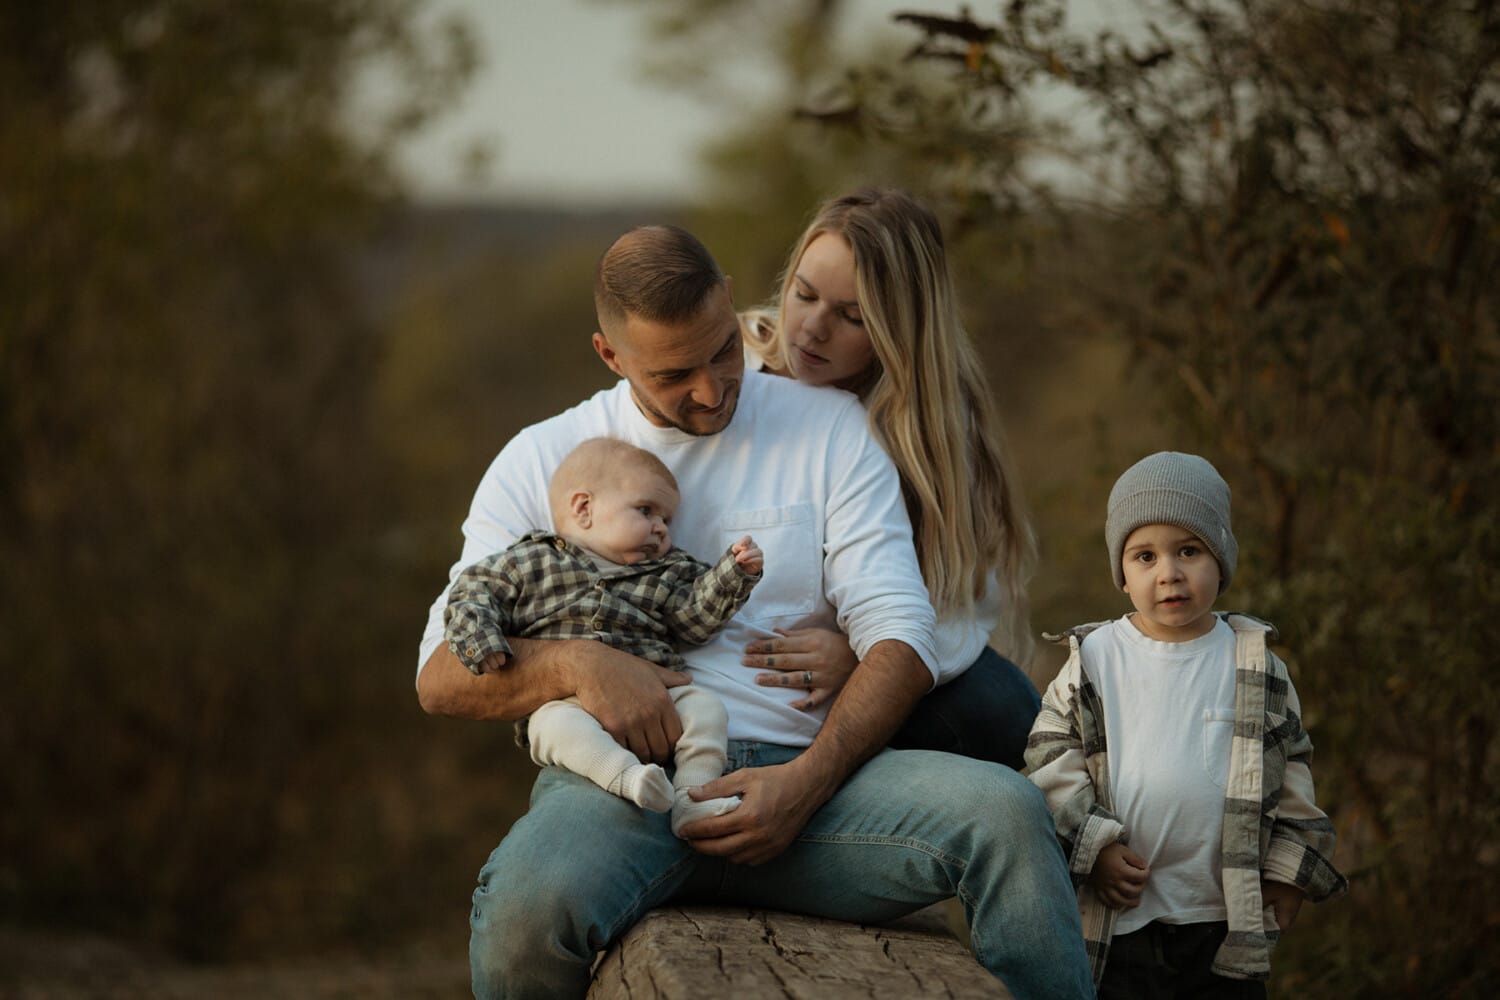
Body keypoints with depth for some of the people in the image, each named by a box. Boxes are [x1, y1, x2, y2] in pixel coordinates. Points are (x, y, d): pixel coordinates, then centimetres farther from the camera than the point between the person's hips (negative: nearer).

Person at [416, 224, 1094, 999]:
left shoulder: (830, 428, 13)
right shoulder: (541, 462, 13)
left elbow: (898, 638, 4)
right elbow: (441, 676, 8)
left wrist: (807, 782, -14)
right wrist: (574, 663, -15)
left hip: (800, 769, 1)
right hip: (622, 780, -1)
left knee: (1006, 810, -29)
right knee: (528, 904, -38)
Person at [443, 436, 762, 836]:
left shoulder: (664, 575, 24)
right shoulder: (527, 563, 13)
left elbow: (695, 617, 15)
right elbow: (474, 593, 11)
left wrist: (734, 573, 3)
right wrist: (479, 641, -8)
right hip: (561, 700, -4)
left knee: (704, 708, -19)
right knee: (561, 725, -37)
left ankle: (693, 798, -28)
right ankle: (625, 776, -55)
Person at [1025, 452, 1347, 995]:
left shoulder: (1256, 667, 4)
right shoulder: (1093, 660, 1)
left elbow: (1292, 771, 10)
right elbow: (1050, 763, 1)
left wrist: (1288, 873, 6)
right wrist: (1093, 847, -10)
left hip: (1226, 920, 1)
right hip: (1119, 919, -1)